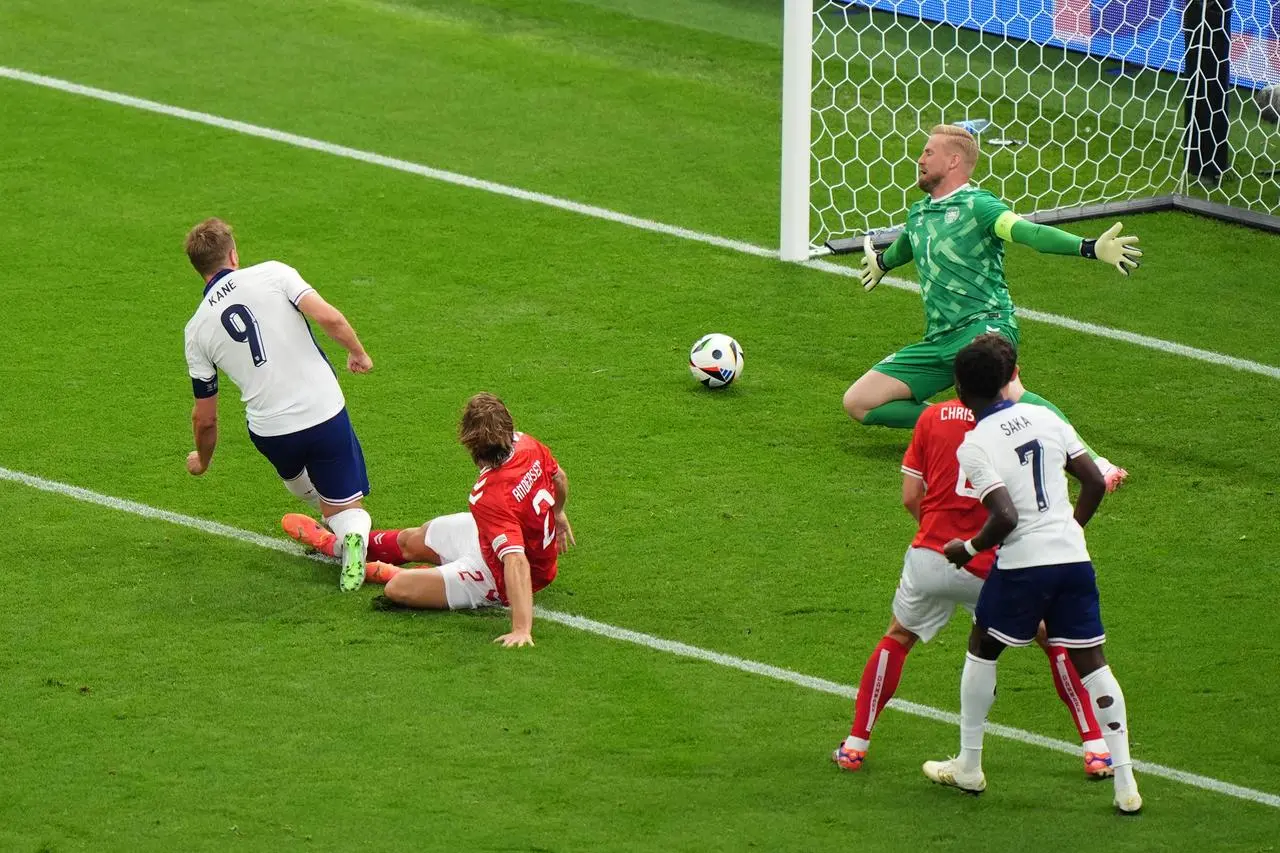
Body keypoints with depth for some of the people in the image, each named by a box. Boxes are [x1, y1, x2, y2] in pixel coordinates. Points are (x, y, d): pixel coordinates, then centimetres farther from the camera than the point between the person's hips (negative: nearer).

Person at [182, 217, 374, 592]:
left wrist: (202, 459, 32)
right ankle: (352, 532, -19)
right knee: (346, 508, 12)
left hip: (270, 432, 2)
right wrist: (358, 353, 7)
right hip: (325, 413, -2)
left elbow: (205, 418, 12)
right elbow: (328, 317, -14)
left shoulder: (196, 329, 6)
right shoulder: (272, 274, -1)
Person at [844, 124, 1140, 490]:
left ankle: (1092, 463, -45)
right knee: (858, 402, 1)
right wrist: (882, 262, 67)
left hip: (984, 325, -8)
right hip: (939, 341, 8)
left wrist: (1090, 248, -38)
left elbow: (1029, 231, -21)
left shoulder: (976, 205, -5)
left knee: (1004, 392, -39)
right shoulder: (919, 212, 18)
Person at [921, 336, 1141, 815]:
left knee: (982, 650, 18)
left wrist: (967, 550, -3)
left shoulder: (974, 447, -11)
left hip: (1023, 563, -4)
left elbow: (1005, 517, -20)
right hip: (1073, 557, 4)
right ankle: (1125, 783, 3)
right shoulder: (1045, 418, 6)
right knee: (1090, 663, 8)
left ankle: (968, 767, 26)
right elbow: (1095, 482, 8)